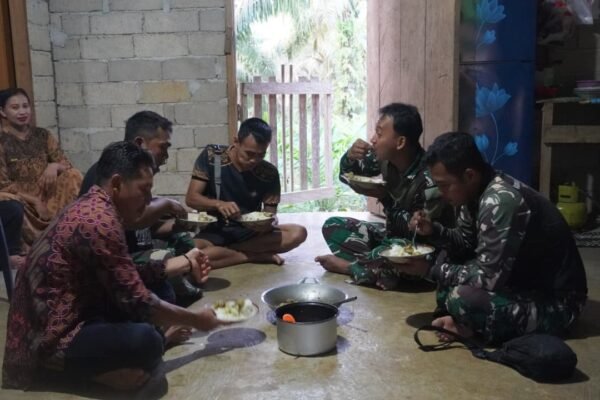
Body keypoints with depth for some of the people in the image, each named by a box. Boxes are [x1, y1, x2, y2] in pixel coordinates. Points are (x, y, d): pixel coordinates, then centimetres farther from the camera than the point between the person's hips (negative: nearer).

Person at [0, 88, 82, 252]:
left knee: (73, 175, -19)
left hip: (47, 194, 4)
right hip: (20, 199, -4)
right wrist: (35, 201, -19)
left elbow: (66, 164, 2)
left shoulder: (43, 135, 6)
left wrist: (54, 166, -22)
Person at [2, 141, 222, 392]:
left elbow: (130, 279, 14)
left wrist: (185, 262, 17)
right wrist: (196, 320, -10)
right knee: (145, 341, -33)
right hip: (52, 337, -10)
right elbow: (137, 302, -23)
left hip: (71, 316, 10)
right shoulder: (100, 220, -25)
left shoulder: (93, 208, 6)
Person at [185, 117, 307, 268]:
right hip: (217, 230, -1)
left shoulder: (269, 173, -8)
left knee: (298, 233, -23)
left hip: (251, 231, 2)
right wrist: (218, 204, -31)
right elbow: (191, 198, -11)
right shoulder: (211, 156, -12)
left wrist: (267, 223, -29)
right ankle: (258, 255, -18)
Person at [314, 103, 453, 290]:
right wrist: (350, 156, -19)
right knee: (332, 226, -1)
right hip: (392, 234, 7)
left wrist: (384, 196, -24)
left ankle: (346, 265, -8)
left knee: (390, 259, -38)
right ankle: (378, 268, -16)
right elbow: (346, 175, 5)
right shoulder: (386, 158, -9)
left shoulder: (430, 178, -29)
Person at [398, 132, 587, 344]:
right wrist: (434, 230, -6)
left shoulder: (500, 201, -29)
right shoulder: (477, 191, -1)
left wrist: (430, 270, -17)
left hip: (556, 301, -10)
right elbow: (466, 243, 13)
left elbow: (488, 278, -28)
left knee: (462, 299, -32)